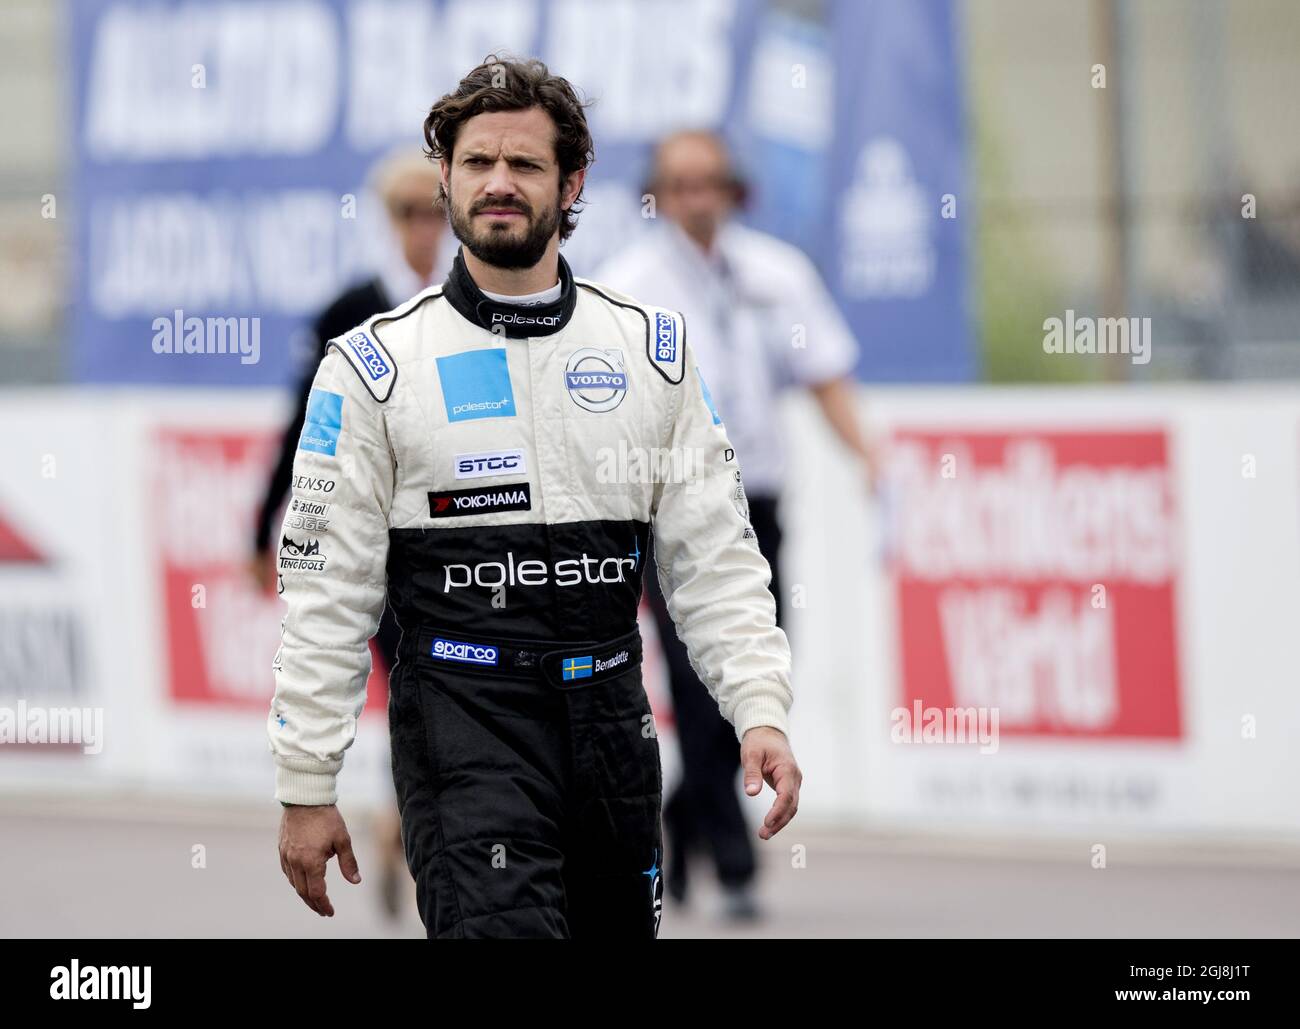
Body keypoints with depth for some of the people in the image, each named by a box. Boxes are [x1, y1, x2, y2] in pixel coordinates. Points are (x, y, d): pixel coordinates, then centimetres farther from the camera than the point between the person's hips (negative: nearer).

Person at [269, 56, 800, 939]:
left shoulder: (654, 349, 8)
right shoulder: (376, 365, 0)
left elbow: (715, 556, 8)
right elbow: (327, 593, 1)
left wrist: (762, 711, -5)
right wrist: (306, 789, -1)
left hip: (613, 723, 4)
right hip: (462, 723, -3)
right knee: (502, 930, -21)